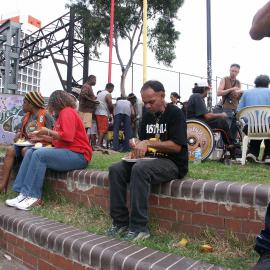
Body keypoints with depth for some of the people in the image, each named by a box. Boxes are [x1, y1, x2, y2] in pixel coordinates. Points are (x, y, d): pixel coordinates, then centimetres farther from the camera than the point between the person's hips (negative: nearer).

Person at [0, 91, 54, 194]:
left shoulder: (46, 115, -7)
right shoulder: (26, 117, 15)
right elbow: (20, 131, 24)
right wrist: (18, 135, 0)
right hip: (26, 145, 7)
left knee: (25, 150, -33)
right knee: (10, 150, -19)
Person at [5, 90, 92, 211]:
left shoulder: (67, 112, -8)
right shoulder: (63, 113, 20)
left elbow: (67, 136, -21)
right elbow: (57, 139, 15)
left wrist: (48, 131, -9)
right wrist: (41, 135, 23)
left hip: (77, 155, -10)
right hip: (66, 151, 10)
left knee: (39, 154, -24)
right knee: (30, 152, 0)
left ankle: (33, 196, -15)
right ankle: (23, 193, -7)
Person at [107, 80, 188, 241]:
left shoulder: (175, 114, -8)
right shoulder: (147, 116, 14)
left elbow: (176, 146, -17)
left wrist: (148, 143, -19)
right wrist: (137, 144, -2)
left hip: (172, 163, -7)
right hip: (151, 160, 7)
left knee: (139, 169, -34)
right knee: (116, 170, -11)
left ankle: (139, 227, -24)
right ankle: (121, 221, -5)